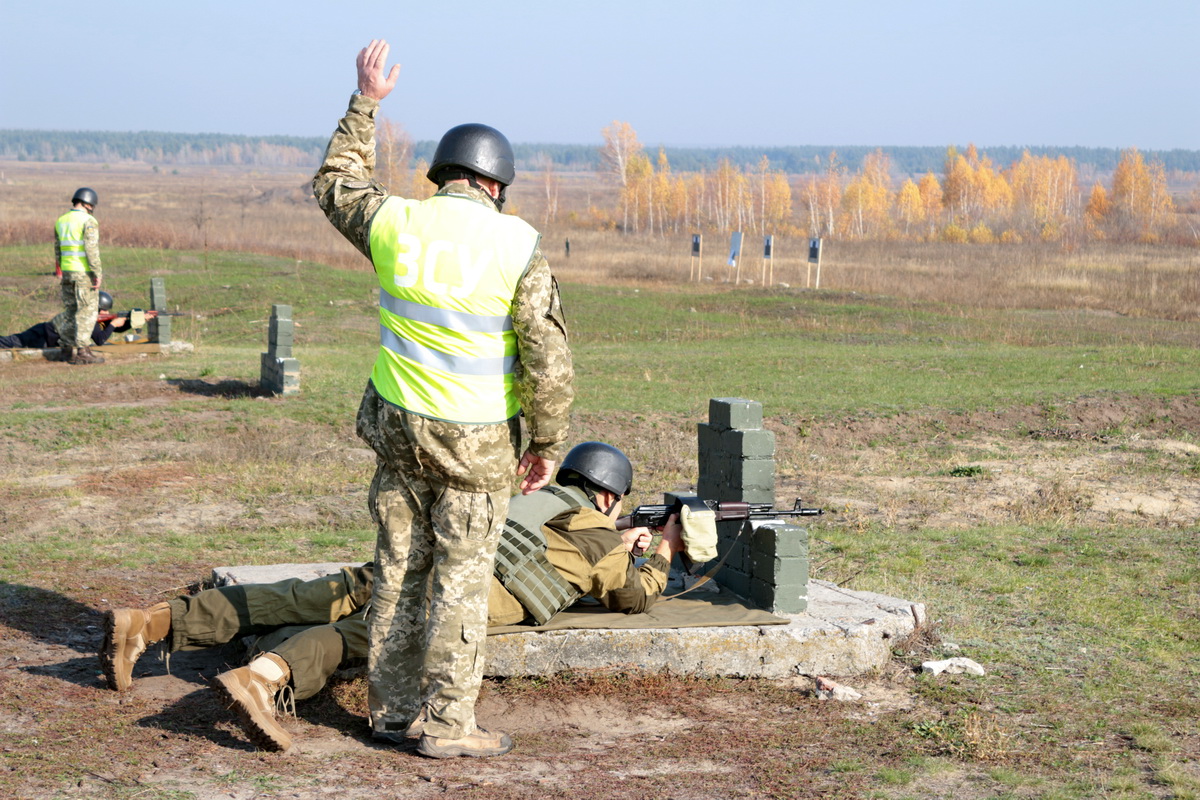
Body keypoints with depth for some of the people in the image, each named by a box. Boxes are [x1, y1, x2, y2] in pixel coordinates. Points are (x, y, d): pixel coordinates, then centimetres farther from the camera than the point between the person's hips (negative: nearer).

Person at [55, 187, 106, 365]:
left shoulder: (61, 221, 11)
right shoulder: (89, 221, -11)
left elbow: (58, 250, 16)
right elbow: (91, 249, -18)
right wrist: (97, 274, -16)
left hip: (67, 274, 7)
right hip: (85, 274, -7)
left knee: (70, 311, 15)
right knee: (87, 312, -3)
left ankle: (67, 350, 17)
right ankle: (82, 351, -6)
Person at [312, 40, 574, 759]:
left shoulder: (395, 223, -3)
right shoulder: (518, 245, -12)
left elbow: (337, 184, 20)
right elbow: (548, 356, -13)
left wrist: (365, 103, 26)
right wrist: (548, 444, -3)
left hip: (399, 426, 4)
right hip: (478, 443, -4)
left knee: (400, 568, 15)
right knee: (461, 579, 3)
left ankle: (392, 707, 23)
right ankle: (448, 723, 6)